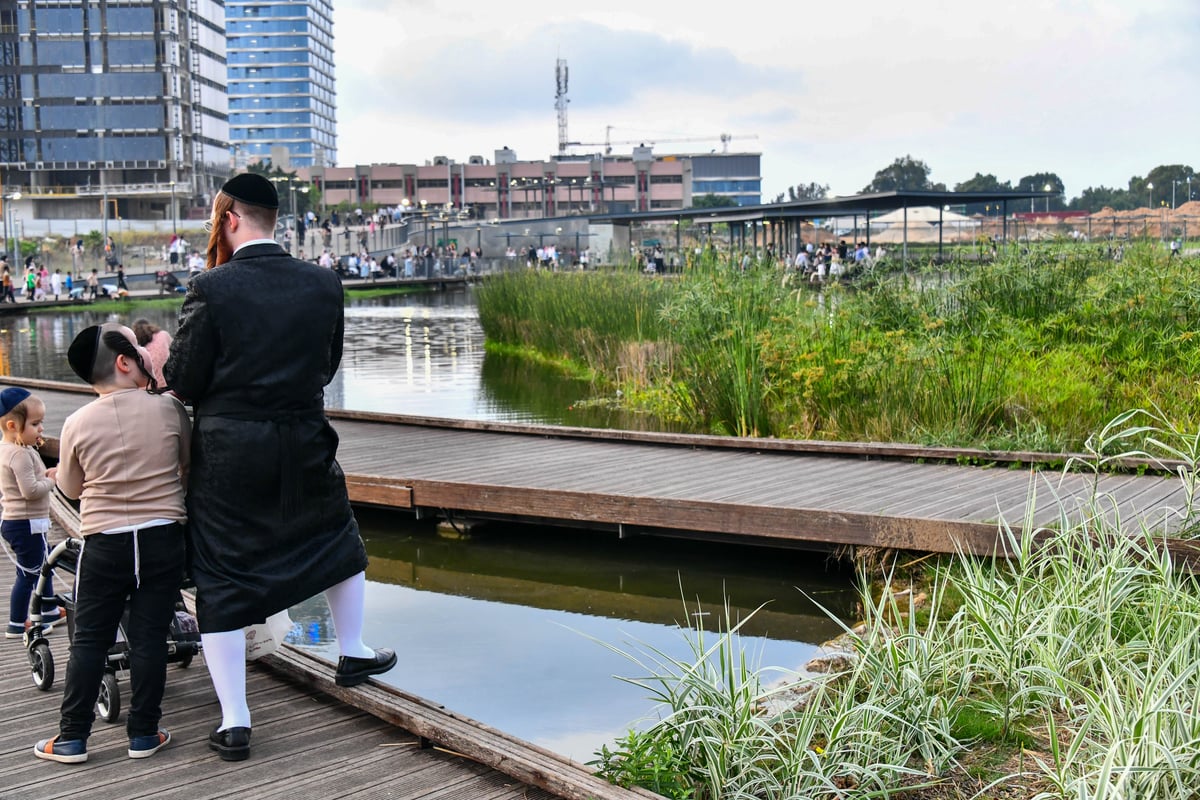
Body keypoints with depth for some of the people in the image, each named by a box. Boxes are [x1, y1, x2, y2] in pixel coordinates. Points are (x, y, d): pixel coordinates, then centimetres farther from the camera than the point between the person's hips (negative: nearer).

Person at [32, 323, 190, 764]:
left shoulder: (77, 424, -6)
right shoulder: (169, 408, -8)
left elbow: (71, 488, 7)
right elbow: (191, 467, 6)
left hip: (104, 545, 0)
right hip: (163, 538, 0)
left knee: (89, 641, 10)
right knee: (149, 639, 7)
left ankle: (72, 737, 16)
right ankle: (143, 734, 14)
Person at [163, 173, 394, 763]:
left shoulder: (211, 288, -13)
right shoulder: (323, 284, -2)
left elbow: (182, 382, -10)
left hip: (226, 454, -3)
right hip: (305, 447, 3)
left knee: (221, 581, 7)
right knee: (339, 541, 28)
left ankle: (234, 721, 9)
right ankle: (352, 653, 42)